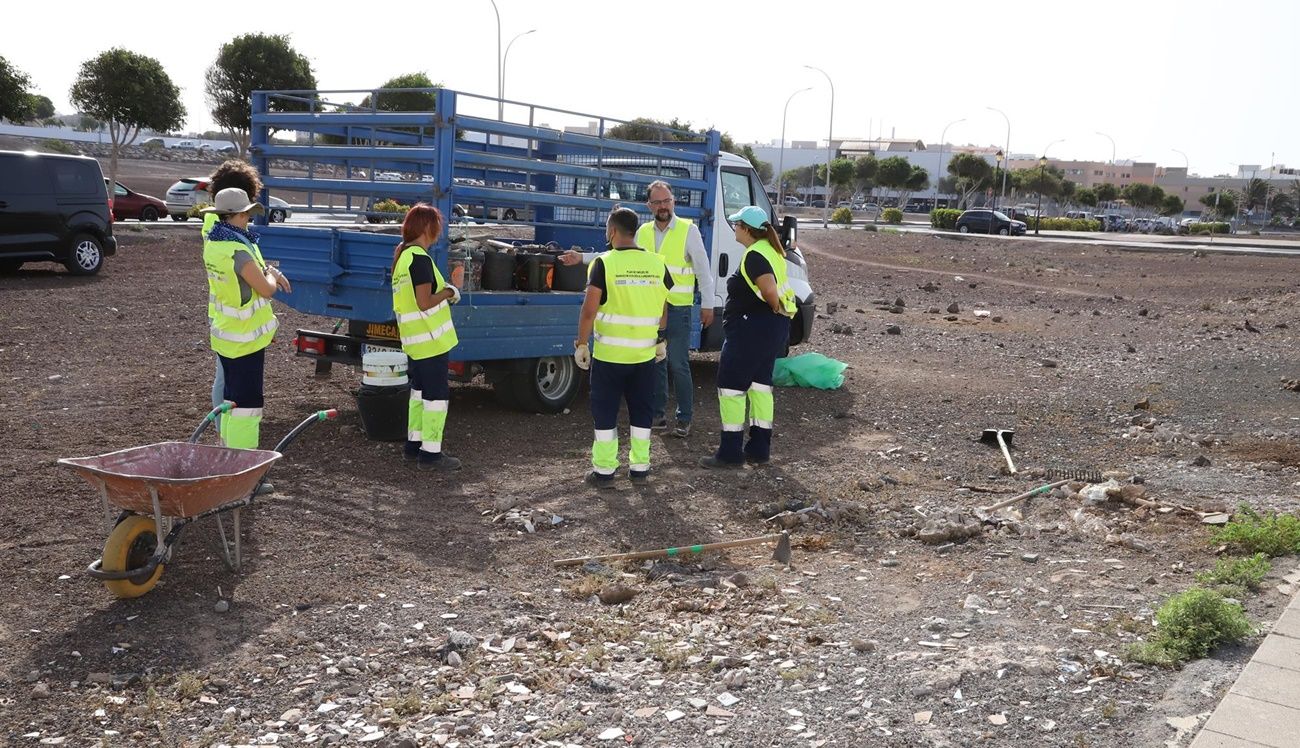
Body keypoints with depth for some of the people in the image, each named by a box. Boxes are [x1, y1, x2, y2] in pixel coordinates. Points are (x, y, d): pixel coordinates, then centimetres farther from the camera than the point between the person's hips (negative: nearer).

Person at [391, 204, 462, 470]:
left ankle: (414, 444, 28)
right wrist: (448, 292, -9)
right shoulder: (420, 259, -18)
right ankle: (430, 453, 2)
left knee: (420, 391, 20)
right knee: (437, 396, -3)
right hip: (430, 340, -10)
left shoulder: (403, 256, 12)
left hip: (413, 341, 10)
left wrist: (443, 291, 12)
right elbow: (424, 303, -23)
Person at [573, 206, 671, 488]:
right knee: (641, 411, 14)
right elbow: (663, 308, 10)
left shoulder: (604, 263, -11)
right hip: (645, 353, 4)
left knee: (605, 411, 7)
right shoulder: (657, 264, 1)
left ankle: (604, 471, 12)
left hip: (609, 354, -3)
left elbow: (589, 310, -14)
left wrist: (581, 343, -4)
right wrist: (661, 340, 22)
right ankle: (639, 468, 20)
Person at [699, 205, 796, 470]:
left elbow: (770, 291, -30)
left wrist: (777, 308, -12)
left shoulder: (754, 257, -20)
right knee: (760, 384, 15)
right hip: (774, 329, 10)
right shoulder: (770, 249, 11)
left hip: (751, 329, -10)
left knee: (731, 387, -1)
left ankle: (730, 453, 2)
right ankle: (759, 449, 21)